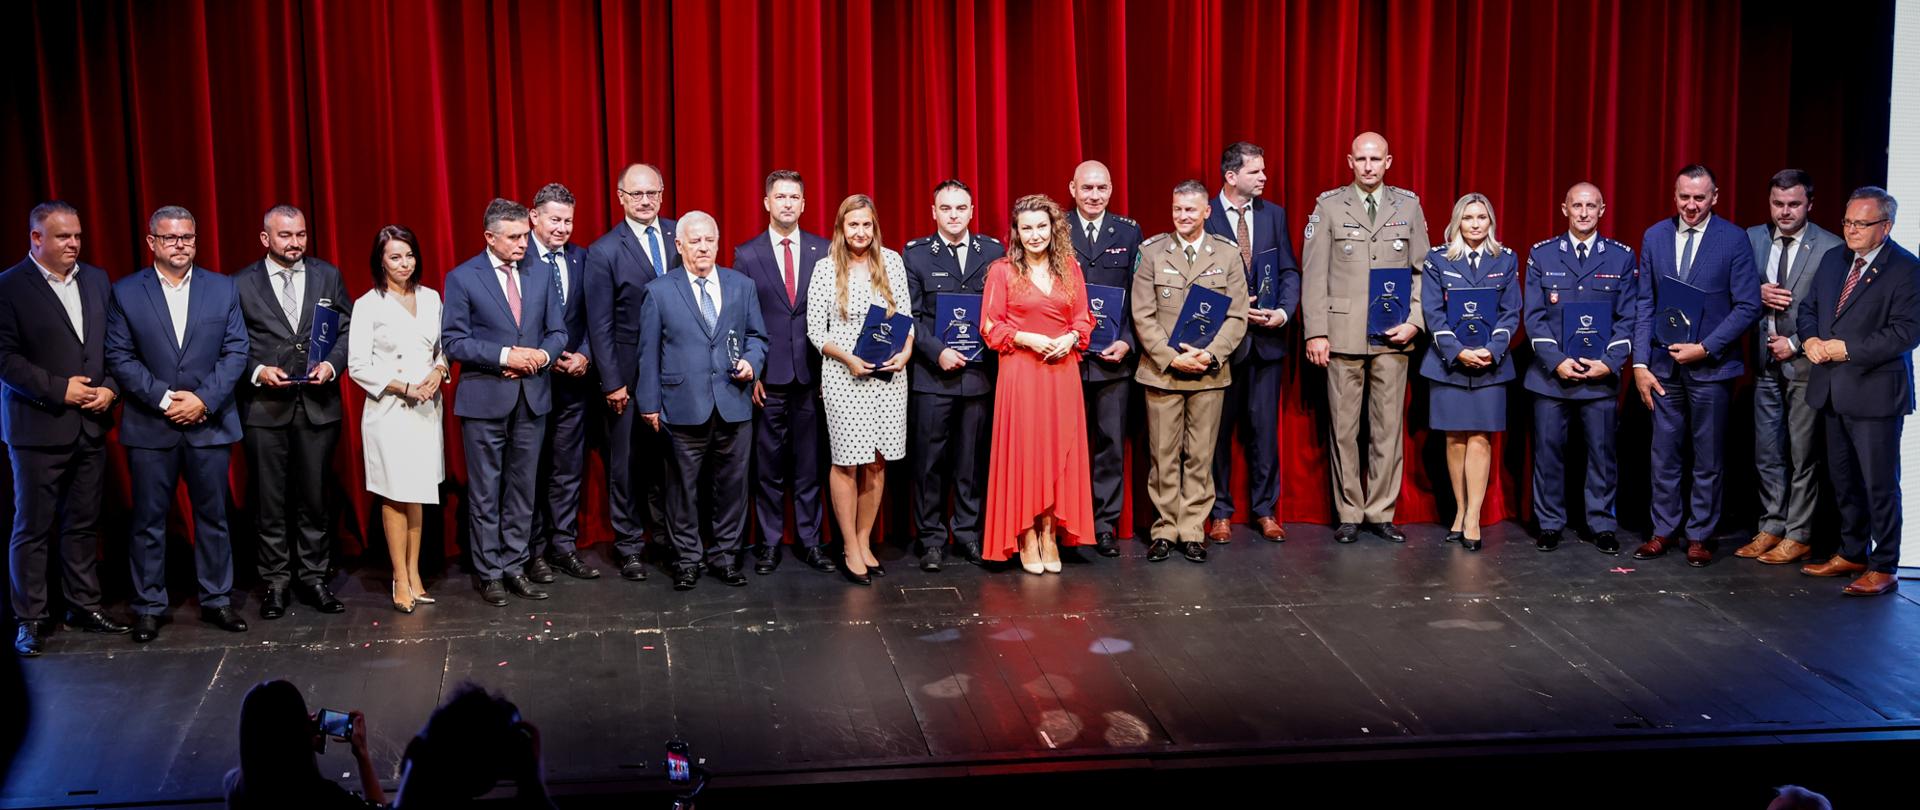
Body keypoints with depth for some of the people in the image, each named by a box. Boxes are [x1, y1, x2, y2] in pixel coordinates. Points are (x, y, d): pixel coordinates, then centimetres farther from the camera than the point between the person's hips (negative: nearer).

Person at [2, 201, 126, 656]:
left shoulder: (96, 280, 10)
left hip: (91, 425, 5)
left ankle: (84, 605, 22)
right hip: (37, 427, -5)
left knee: (84, 522, 11)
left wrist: (111, 388, -5)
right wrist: (58, 389, -15)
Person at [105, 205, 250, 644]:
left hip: (209, 423, 1)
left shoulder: (222, 288, 5)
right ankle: (148, 606, 13)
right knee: (149, 520, 4)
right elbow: (120, 357, -3)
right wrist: (163, 399, -13)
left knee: (213, 516, 8)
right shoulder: (126, 293, 1)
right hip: (150, 426, -1)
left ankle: (217, 599, 18)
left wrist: (204, 399, -11)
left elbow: (235, 351, 1)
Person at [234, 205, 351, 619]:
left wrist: (331, 364, -10)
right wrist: (257, 371, -14)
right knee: (269, 501, 5)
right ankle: (275, 581, 15)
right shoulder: (242, 284, 2)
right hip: (264, 407, -1)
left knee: (314, 497, 8)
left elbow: (347, 330, 6)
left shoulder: (328, 276, 7)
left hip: (318, 405, 1)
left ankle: (313, 577, 18)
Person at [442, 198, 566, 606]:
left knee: (522, 489, 10)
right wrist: (506, 356, -18)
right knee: (485, 492, 4)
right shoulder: (462, 278, -5)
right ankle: (490, 574, 12)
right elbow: (453, 340, -9)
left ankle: (515, 568, 19)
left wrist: (541, 355, -11)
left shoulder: (541, 273, 8)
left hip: (532, 398, 4)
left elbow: (557, 331, 10)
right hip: (485, 400, -4)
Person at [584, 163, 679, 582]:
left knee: (667, 457, 11)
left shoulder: (680, 236, 3)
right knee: (626, 463, 6)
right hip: (629, 374, -3)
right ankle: (629, 545, 17)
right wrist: (612, 383, -10)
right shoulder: (604, 252, -7)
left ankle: (666, 532, 25)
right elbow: (600, 324, -6)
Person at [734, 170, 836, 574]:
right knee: (768, 465, 5)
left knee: (810, 463, 6)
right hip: (768, 377, -1)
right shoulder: (746, 255, 3)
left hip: (812, 374, 1)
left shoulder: (824, 251, 5)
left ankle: (810, 540, 15)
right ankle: (769, 542, 14)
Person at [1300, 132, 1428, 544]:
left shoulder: (1408, 205, 9)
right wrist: (1316, 332, -6)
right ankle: (1348, 514, 10)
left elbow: (1423, 269, 10)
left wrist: (1415, 321, -2)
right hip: (1343, 335, -2)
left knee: (1388, 427, 3)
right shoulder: (1329, 205, 3)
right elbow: (1313, 272, 0)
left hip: (1393, 337, 2)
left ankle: (1381, 513, 12)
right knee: (1344, 428, 2)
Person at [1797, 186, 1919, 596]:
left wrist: (1848, 349, -20)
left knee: (1879, 483, -1)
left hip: (1875, 391, -7)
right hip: (1832, 389, 7)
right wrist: (1811, 339, -4)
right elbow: (1809, 307, 17)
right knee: (1843, 479, 17)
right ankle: (1852, 554, 30)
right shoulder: (1834, 260, 11)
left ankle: (1883, 568, 8)